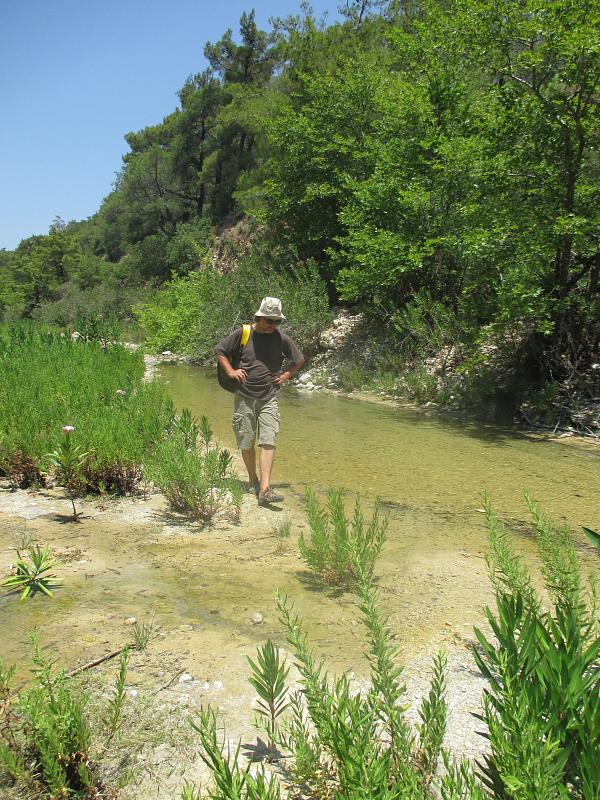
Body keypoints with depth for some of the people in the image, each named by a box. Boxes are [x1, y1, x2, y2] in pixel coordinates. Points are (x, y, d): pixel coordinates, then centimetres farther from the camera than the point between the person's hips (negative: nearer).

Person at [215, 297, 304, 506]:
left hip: (269, 398, 0)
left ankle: (265, 490, -14)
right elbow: (219, 350, 11)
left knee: (268, 442, -11)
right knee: (246, 443, 7)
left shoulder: (282, 339, 3)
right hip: (244, 397, 0)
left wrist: (286, 376, 6)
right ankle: (253, 480, 29)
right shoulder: (242, 334, -1)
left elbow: (299, 360, 19)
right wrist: (230, 371, 0)